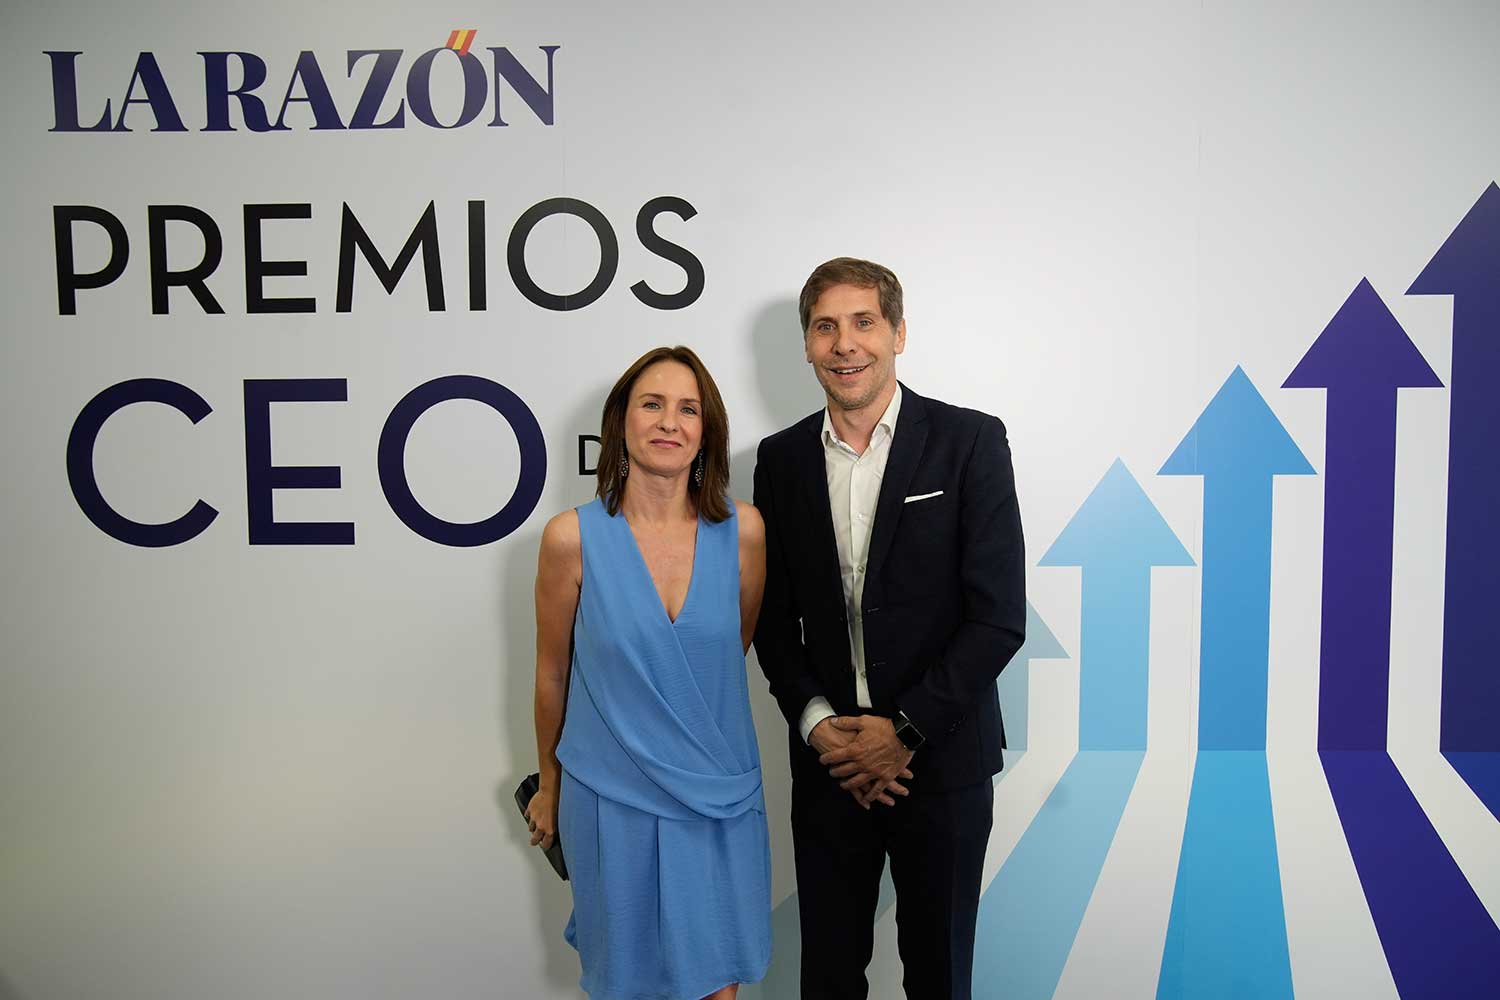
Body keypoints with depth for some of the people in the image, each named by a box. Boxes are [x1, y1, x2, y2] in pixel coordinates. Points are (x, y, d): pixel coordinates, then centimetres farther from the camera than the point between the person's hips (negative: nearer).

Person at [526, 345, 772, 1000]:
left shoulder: (742, 530, -8)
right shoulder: (573, 536, -13)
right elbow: (552, 674, 1)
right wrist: (548, 785, 13)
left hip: (720, 799, 2)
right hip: (611, 797, -1)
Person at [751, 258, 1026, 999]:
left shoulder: (969, 441, -7)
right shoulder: (781, 459, 3)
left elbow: (999, 614, -11)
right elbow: (773, 616, 6)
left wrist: (906, 731, -13)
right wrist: (817, 724, -7)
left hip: (942, 757, -2)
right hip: (828, 759, 2)